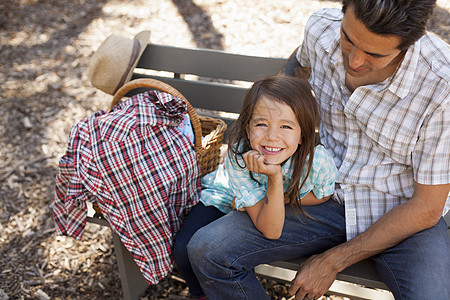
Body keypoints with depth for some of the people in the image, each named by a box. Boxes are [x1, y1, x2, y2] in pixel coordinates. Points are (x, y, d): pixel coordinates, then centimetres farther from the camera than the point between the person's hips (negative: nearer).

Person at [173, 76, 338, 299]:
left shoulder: (319, 162, -35)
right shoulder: (238, 157, -37)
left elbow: (323, 195, -8)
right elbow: (270, 231, -36)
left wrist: (287, 199, -24)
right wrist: (275, 179, -49)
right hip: (227, 195, -2)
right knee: (186, 250, -18)